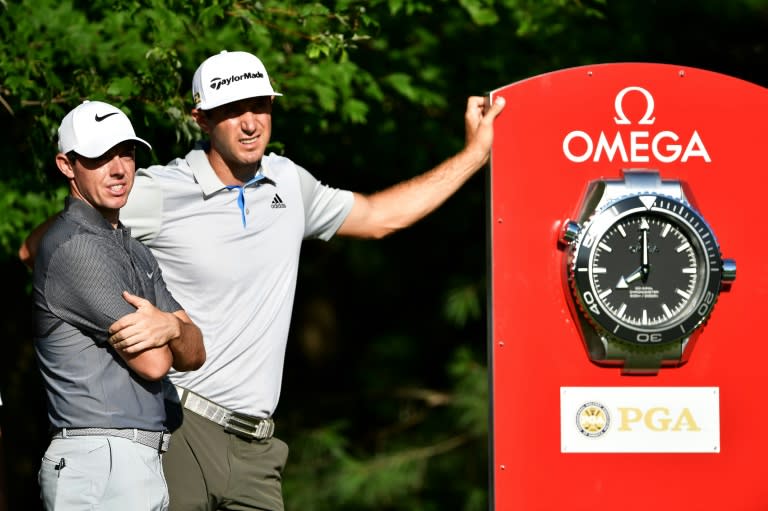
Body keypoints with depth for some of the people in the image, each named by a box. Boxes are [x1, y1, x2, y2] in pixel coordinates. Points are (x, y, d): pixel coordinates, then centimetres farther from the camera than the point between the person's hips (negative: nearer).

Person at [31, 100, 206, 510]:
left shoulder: (135, 252, 20)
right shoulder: (73, 246, -9)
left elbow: (194, 354, 10)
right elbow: (153, 363, -13)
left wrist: (170, 326, -12)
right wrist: (162, 332, 10)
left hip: (142, 462, 9)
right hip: (103, 465, -9)